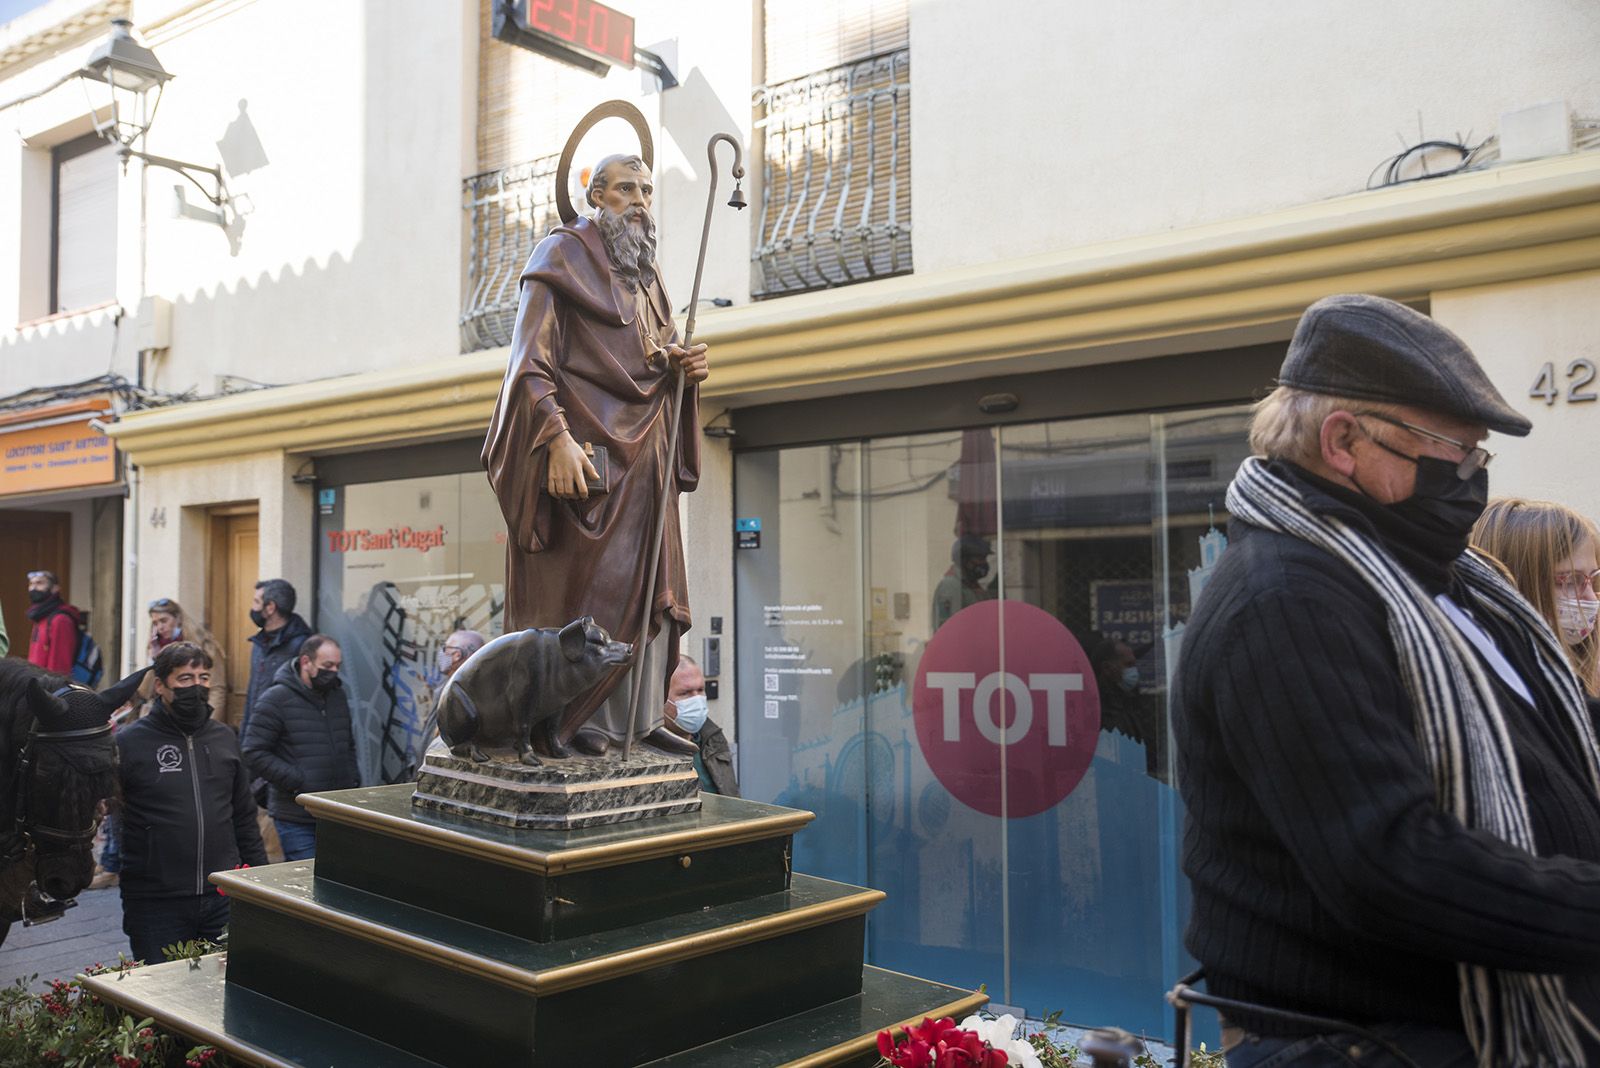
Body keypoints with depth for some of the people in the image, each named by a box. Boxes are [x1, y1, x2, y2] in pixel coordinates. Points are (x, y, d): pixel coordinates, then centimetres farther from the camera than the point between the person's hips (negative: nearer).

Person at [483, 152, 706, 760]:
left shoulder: (645, 275, 22)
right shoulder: (563, 256, 0)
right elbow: (531, 361, -11)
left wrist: (684, 367, -2)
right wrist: (558, 438, -25)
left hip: (642, 452, 7)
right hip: (583, 445, -7)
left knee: (648, 588, 4)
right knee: (581, 583, -8)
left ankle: (640, 719, 9)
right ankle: (567, 718, -1)